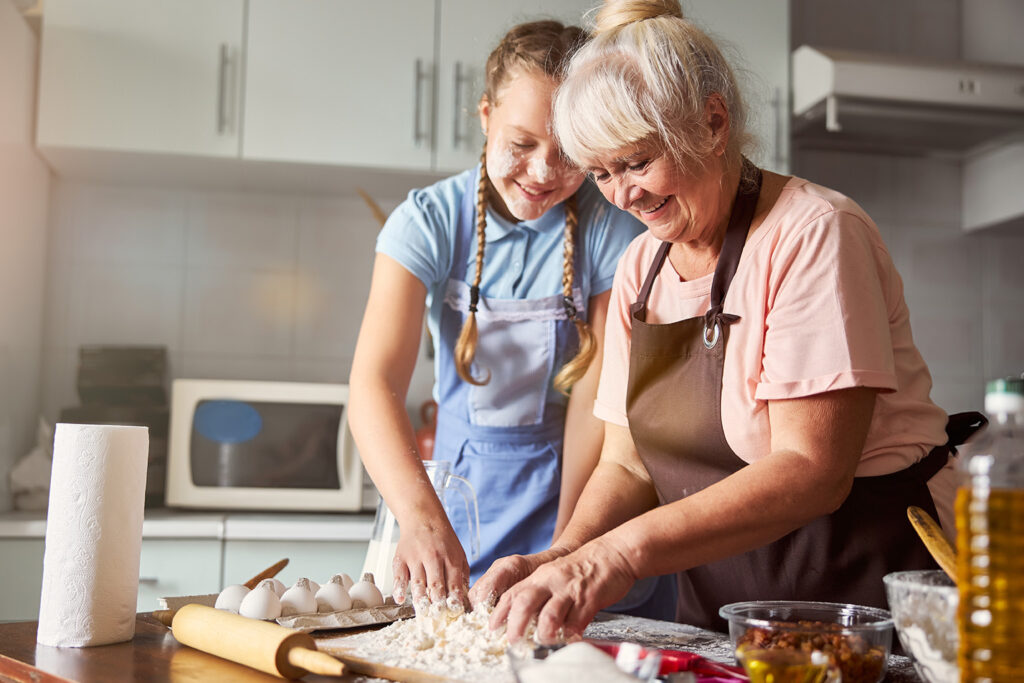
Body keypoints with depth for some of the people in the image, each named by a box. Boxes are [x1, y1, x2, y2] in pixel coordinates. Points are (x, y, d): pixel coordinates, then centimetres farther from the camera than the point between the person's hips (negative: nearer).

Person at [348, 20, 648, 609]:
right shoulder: (430, 221, -9)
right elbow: (375, 383, -20)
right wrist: (422, 517, -36)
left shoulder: (613, 229, -10)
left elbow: (595, 402, -11)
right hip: (463, 495, 1)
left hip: (577, 492, -1)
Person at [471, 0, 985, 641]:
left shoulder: (813, 233, -15)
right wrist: (561, 558, -12)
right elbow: (628, 465, 7)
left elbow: (811, 471, -23)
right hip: (717, 607, 6)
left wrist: (623, 551, -32)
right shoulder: (641, 267, 6)